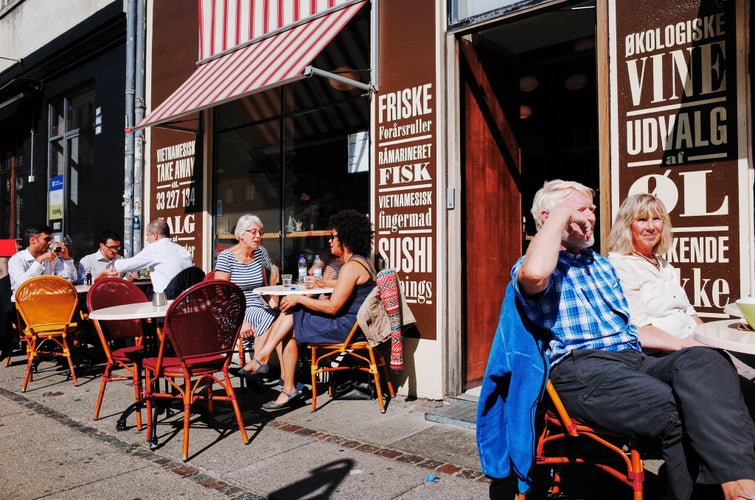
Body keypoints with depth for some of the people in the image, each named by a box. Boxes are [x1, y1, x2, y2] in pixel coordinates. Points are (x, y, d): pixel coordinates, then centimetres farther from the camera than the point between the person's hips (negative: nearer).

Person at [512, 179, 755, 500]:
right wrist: (561, 213, -11)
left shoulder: (602, 265, 29)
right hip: (580, 369, -7)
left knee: (703, 362, -24)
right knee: (677, 412, -30)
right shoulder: (528, 266, 3)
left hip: (634, 359, 7)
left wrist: (688, 346, 14)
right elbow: (534, 274, -26)